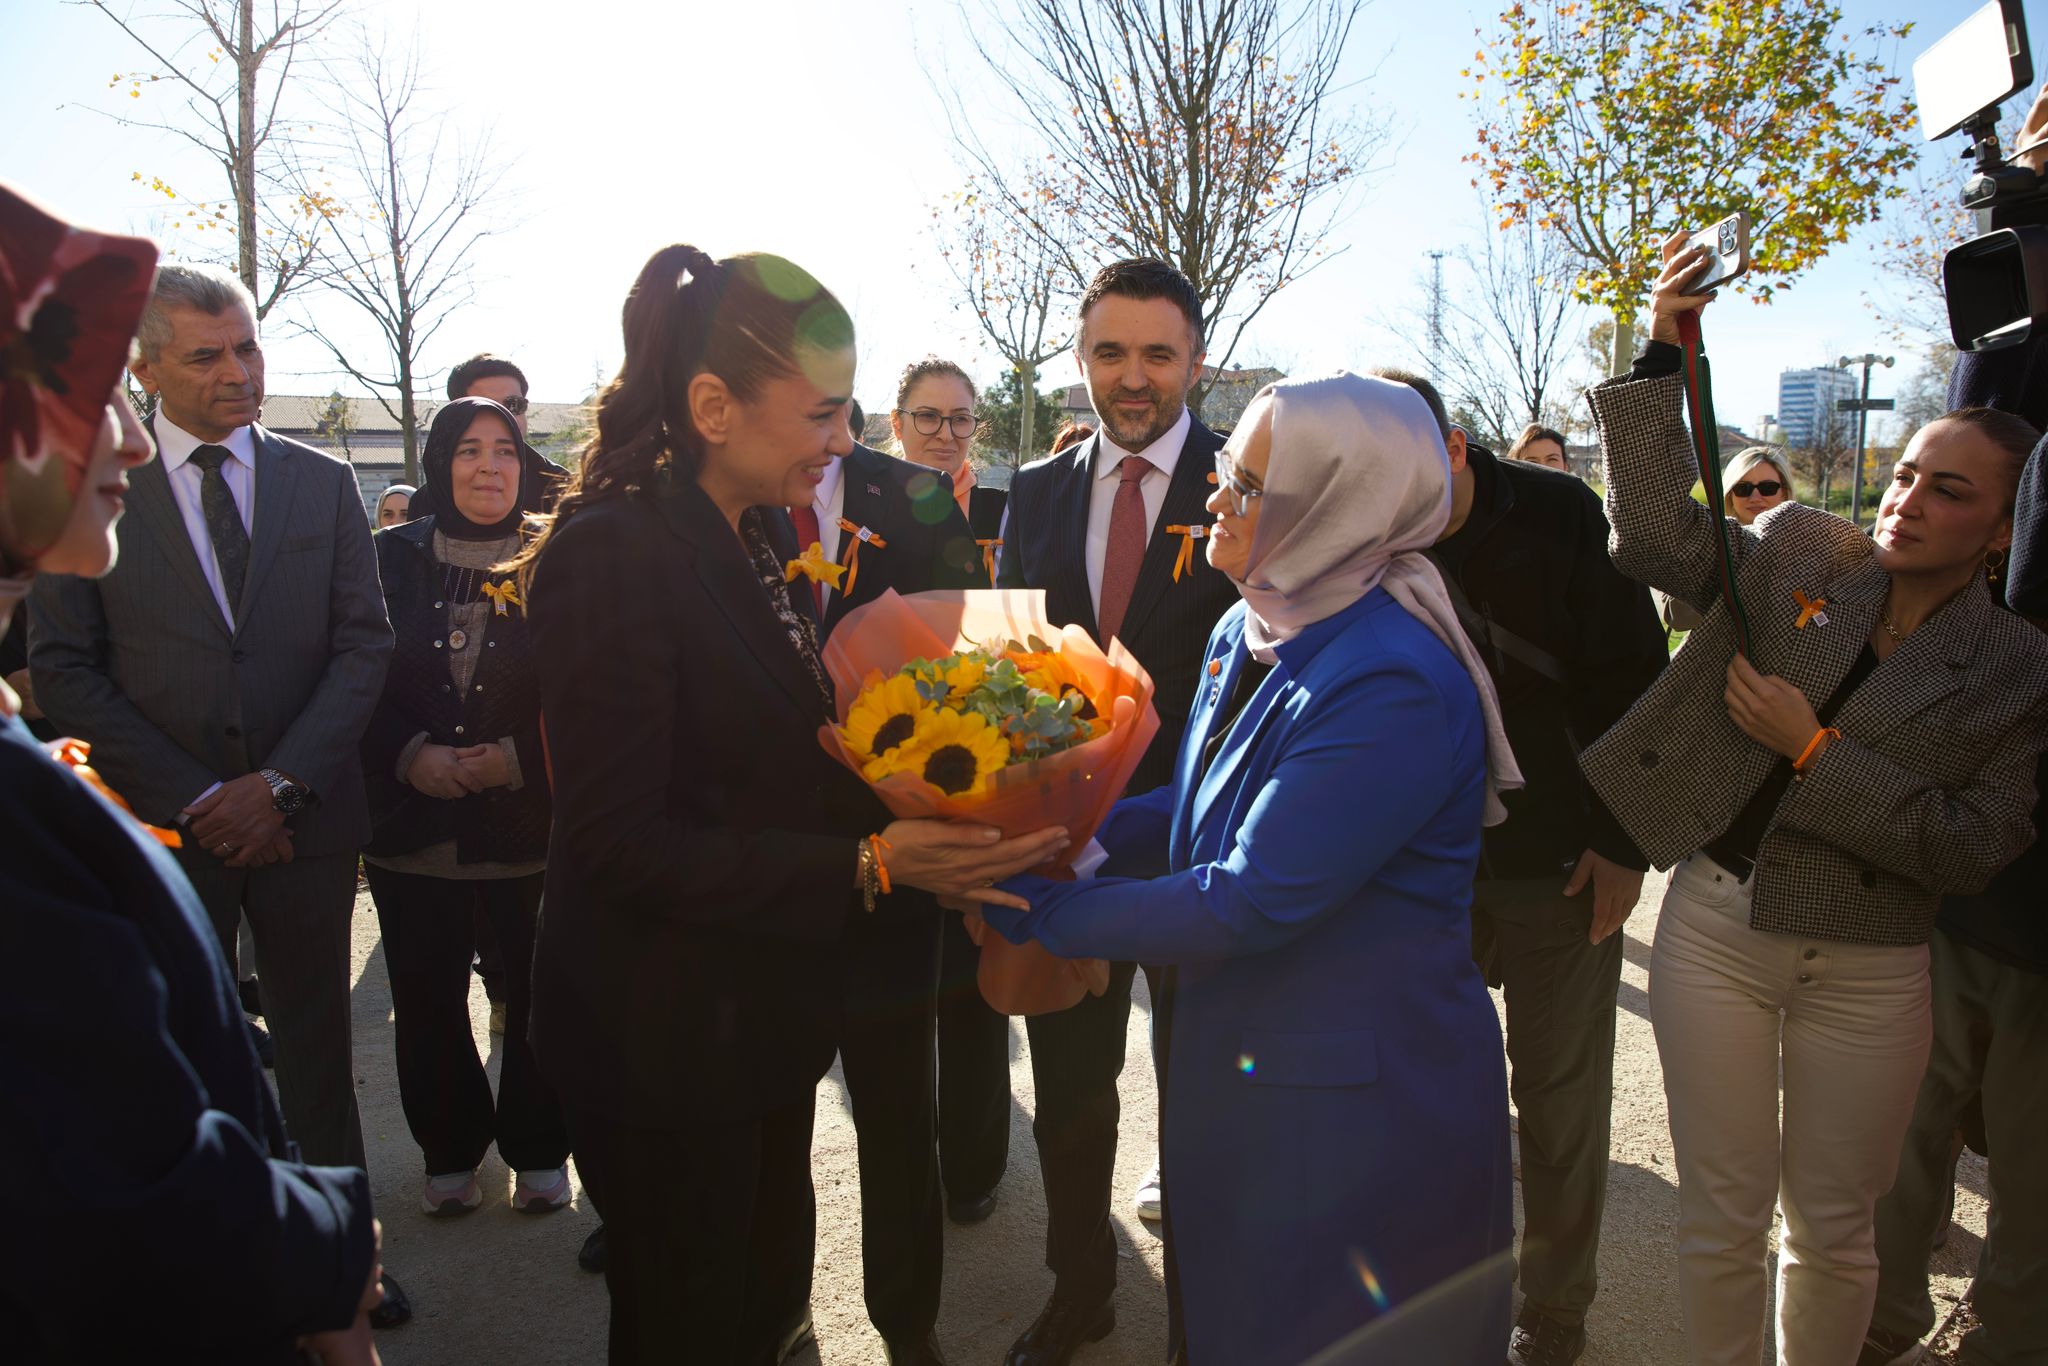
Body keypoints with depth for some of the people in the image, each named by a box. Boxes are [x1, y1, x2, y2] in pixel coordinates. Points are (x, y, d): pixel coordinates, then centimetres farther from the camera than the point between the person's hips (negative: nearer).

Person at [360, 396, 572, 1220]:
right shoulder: (391, 557, 3)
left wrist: (518, 758, -13)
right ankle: (450, 1151, 31)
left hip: (532, 824, -1)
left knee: (539, 997, 6)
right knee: (428, 999, 10)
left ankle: (538, 1151, 27)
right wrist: (410, 754, -12)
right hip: (414, 825, 2)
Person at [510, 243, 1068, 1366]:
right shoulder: (612, 555, -21)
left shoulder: (761, 536, 6)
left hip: (764, 1011, 8)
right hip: (662, 1040, -8)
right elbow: (620, 843, -24)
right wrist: (867, 865, -28)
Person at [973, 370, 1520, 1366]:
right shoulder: (1248, 631, 0)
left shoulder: (1394, 685, -28)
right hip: (1238, 1059, 8)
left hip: (1357, 1092, -8)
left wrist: (1038, 907, -21)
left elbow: (1251, 902, -29)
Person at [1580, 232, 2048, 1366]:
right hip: (1718, 923, 1)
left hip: (1870, 971, 0)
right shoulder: (1799, 553, 1)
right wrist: (1661, 355, -20)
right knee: (1722, 1212, 11)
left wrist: (1815, 751, -18)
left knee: (1833, 1228, 15)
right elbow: (1658, 536, -13)